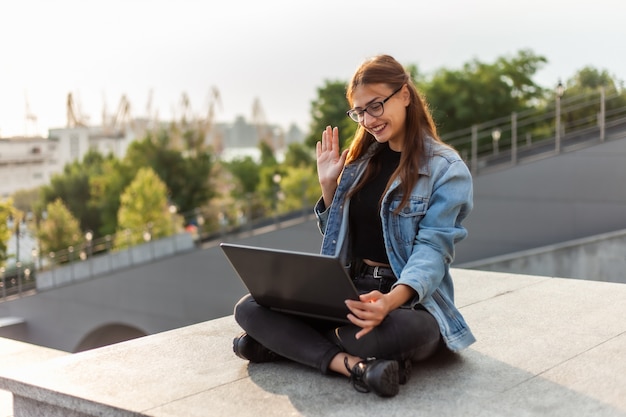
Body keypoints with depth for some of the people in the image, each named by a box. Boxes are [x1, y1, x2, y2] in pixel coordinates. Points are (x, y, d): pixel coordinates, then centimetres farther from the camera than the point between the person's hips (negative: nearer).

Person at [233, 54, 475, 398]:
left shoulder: (446, 169, -6)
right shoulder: (362, 159, 12)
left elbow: (431, 249, -17)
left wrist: (391, 300, -37)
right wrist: (328, 185, 2)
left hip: (412, 300, -5)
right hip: (350, 291, 6)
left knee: (396, 331, -42)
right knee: (250, 308, -15)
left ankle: (290, 342, -18)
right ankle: (356, 365, -31)